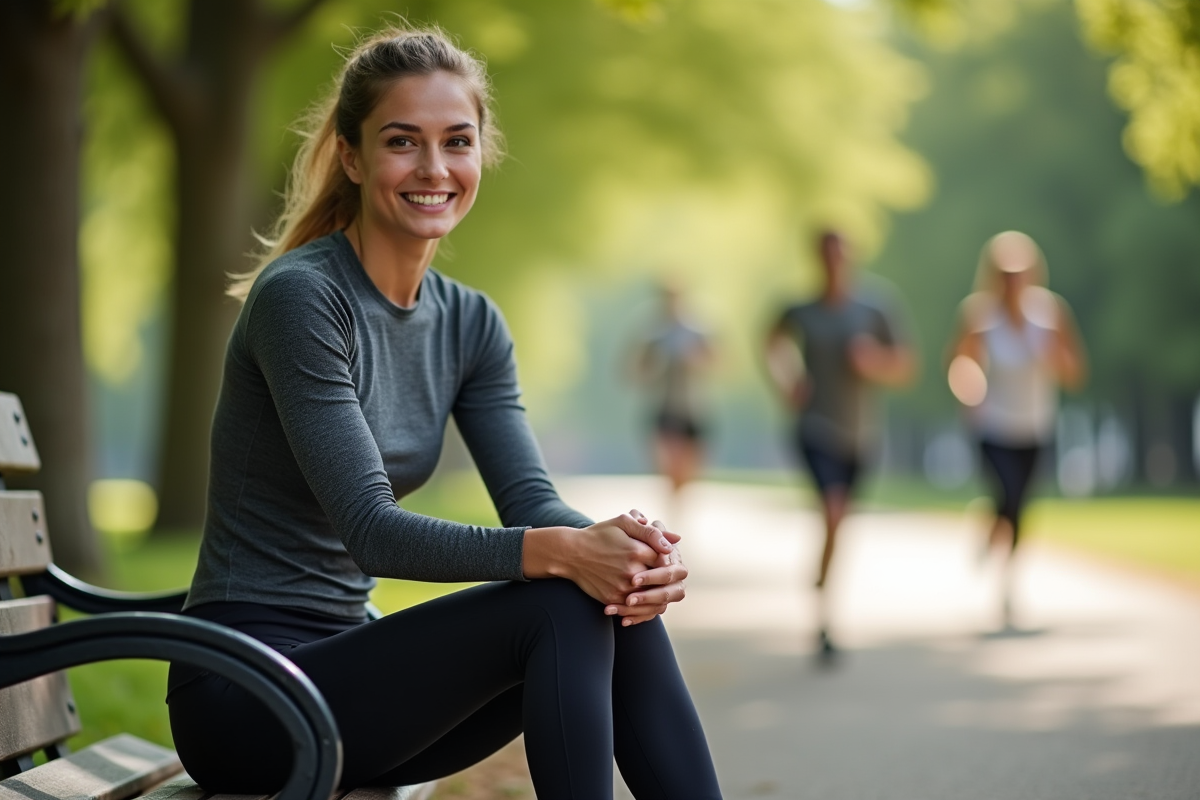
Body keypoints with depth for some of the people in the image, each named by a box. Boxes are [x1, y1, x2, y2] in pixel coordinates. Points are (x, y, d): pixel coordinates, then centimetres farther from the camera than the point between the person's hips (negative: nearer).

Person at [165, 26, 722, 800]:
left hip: (342, 664, 7)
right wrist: (560, 551, -37)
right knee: (562, 606, -24)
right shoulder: (299, 297, -16)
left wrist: (631, 548, -26)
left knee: (617, 602, -15)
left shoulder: (470, 323, 8)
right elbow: (368, 528, -23)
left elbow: (531, 499, -3)